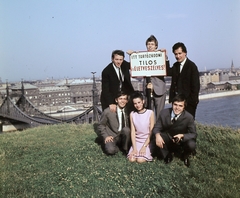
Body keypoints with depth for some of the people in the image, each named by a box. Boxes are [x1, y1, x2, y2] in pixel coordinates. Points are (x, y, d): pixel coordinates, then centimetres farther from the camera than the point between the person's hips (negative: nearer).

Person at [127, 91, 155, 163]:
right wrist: (134, 148, -12)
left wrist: (144, 147, -14)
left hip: (147, 141, -3)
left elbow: (151, 132, -7)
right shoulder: (132, 114, 1)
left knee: (140, 160, -22)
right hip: (137, 141, 3)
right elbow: (133, 131, -2)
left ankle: (148, 152, 7)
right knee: (131, 159, -19)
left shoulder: (150, 113, -8)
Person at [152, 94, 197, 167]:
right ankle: (167, 156, 0)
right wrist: (157, 135, -37)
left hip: (182, 141, -1)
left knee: (191, 144, -31)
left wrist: (182, 135, -36)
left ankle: (185, 156, 8)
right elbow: (156, 127, -13)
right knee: (158, 136, -28)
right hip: (168, 140, 1)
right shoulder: (164, 112, -18)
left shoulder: (189, 117, -21)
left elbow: (194, 134, -16)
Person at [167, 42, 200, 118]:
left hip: (188, 101, -6)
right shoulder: (175, 66, 13)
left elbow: (195, 85, -11)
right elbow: (168, 72, -5)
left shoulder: (192, 66, -8)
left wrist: (193, 101, -15)